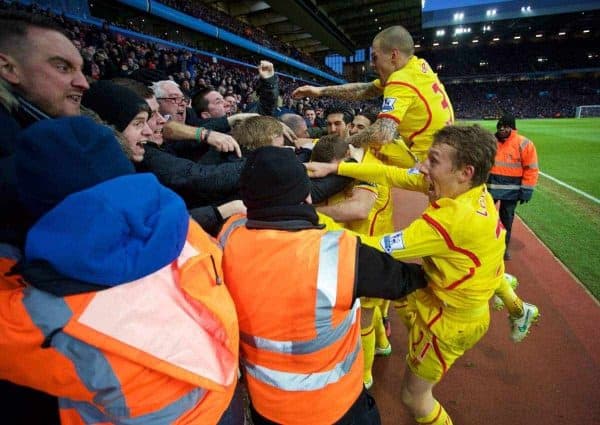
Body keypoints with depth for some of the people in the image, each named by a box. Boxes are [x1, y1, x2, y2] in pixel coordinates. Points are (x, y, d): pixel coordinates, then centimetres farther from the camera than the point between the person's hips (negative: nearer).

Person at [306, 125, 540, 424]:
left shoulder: (454, 219, -38)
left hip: (448, 317, -7)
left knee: (414, 396, 13)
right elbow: (394, 175, -12)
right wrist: (335, 168, -16)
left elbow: (376, 249, -33)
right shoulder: (469, 186, -13)